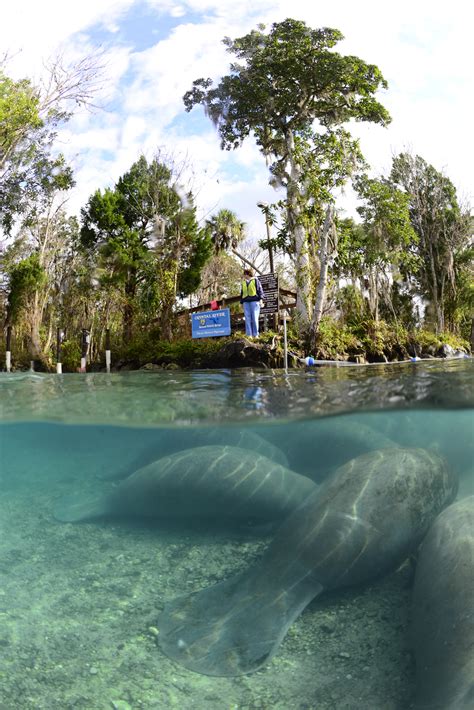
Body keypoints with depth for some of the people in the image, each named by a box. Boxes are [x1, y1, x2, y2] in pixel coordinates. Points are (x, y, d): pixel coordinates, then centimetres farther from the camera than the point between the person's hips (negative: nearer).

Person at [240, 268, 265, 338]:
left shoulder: (255, 280, 6)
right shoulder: (243, 282, 19)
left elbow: (260, 290, 3)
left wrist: (261, 298, -7)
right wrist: (241, 302, 18)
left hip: (254, 301, -4)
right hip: (246, 302, 4)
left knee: (254, 318, -5)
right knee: (247, 319, -2)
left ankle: (255, 334, -1)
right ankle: (248, 334, -2)